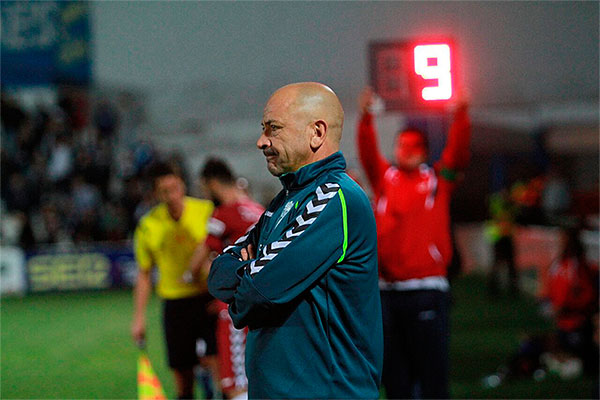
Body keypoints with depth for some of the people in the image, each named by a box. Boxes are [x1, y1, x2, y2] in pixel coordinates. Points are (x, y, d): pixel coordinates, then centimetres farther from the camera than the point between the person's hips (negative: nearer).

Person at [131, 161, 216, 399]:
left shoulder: (206, 211, -3)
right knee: (182, 371, 3)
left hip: (210, 298, -2)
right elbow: (144, 274, 11)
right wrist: (139, 317, 9)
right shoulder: (148, 226, 2)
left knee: (214, 359, -16)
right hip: (175, 302, 2)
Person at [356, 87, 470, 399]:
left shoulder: (438, 180, 8)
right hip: (387, 290, 3)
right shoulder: (385, 179, 12)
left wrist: (460, 115, -18)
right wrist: (366, 117, -17)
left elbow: (458, 152, -4)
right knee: (394, 371, 8)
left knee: (432, 369, -3)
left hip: (427, 290, -2)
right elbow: (368, 153, -2)